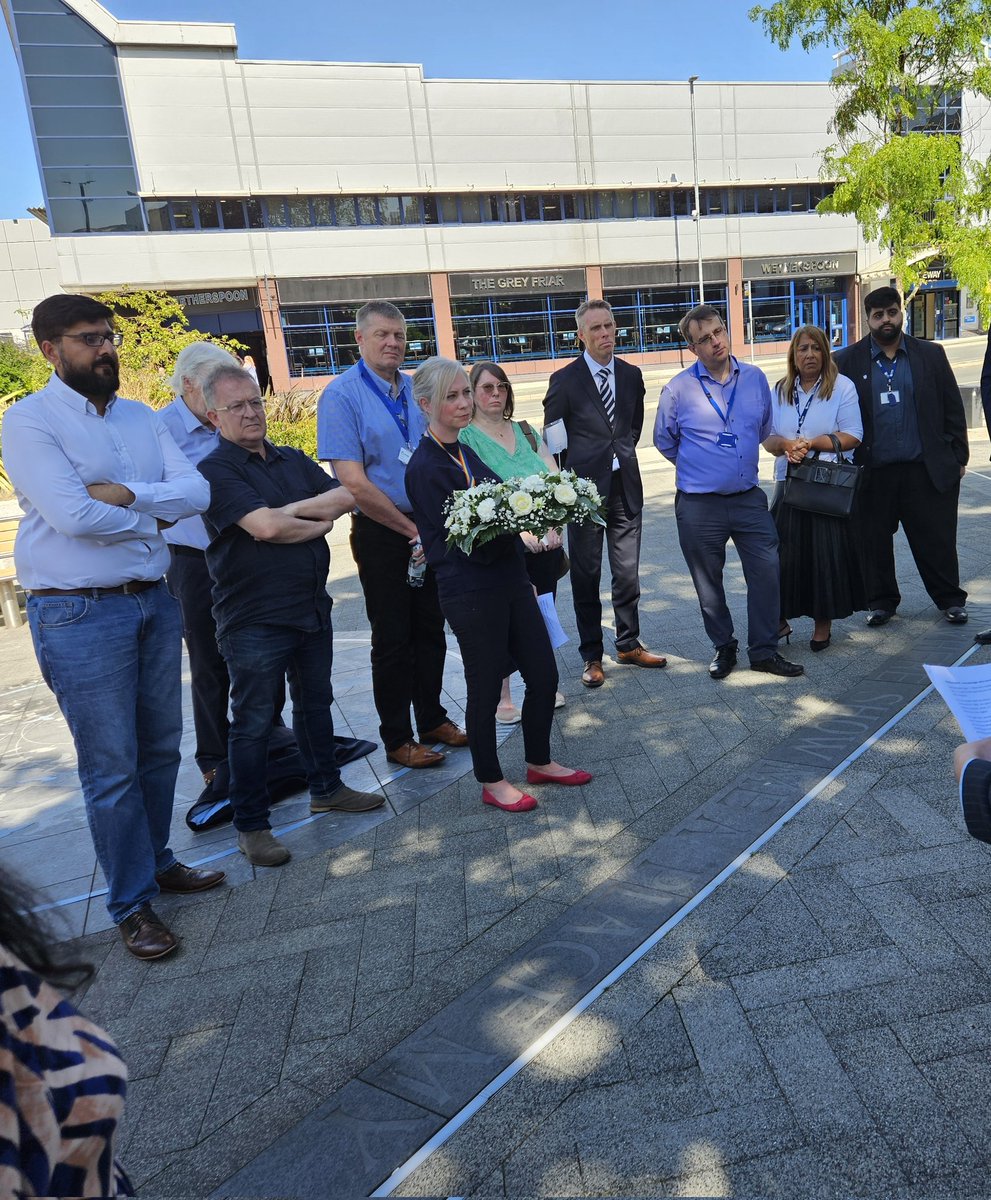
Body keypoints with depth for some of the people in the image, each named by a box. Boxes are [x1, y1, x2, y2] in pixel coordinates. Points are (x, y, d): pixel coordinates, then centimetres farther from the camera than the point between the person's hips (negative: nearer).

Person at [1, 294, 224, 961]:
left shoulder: (142, 418, 11)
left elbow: (197, 492, -1)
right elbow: (72, 516, -20)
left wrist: (124, 493, -15)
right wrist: (154, 518, -5)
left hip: (154, 601, 6)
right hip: (80, 613, -6)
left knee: (161, 749, 15)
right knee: (111, 768, 2)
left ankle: (156, 861, 35)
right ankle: (133, 904, 18)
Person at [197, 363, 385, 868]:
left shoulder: (293, 460, 11)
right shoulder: (216, 470, -10)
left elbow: (345, 497, -1)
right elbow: (264, 527, -23)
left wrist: (290, 509, -14)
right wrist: (318, 523, -7)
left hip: (311, 608, 7)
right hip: (254, 621, -7)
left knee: (315, 703, 20)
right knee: (253, 724, 3)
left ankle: (326, 788, 38)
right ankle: (251, 826, 16)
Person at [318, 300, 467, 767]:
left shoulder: (418, 390, 6)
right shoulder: (342, 395, -12)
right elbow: (355, 484, -18)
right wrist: (412, 530, -13)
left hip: (430, 529, 5)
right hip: (382, 533, -5)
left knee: (431, 631, 14)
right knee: (393, 640, 6)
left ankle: (432, 721, 31)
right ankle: (397, 740, 21)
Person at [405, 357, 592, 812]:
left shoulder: (466, 453, 11)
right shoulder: (425, 467, -14)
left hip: (511, 581, 8)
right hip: (471, 592, -8)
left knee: (544, 675, 13)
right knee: (485, 689, 6)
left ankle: (539, 762, 35)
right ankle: (492, 783, 26)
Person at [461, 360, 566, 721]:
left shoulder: (526, 431, 11)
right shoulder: (465, 438, -6)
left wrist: (554, 525, -11)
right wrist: (521, 531, -23)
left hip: (546, 543, 5)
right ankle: (501, 697, 18)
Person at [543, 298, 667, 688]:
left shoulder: (631, 375, 7)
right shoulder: (564, 380, -6)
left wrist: (621, 455, 10)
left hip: (625, 488, 4)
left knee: (628, 573, 10)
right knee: (586, 577, 5)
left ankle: (629, 645, 26)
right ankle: (591, 656, 17)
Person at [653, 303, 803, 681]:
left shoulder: (755, 378, 4)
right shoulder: (678, 389, -6)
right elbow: (664, 441, 8)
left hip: (749, 498, 2)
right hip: (699, 505, -2)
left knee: (767, 574, 0)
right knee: (709, 583, 9)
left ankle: (764, 651, 16)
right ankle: (723, 648, 28)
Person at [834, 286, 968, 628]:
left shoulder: (930, 354, 7)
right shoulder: (848, 361, 2)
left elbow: (952, 408, 9)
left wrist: (958, 456, 5)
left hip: (926, 469, 1)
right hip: (873, 473, 0)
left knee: (936, 540, 7)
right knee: (875, 542, 9)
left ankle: (950, 599, 24)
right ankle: (882, 601, 25)